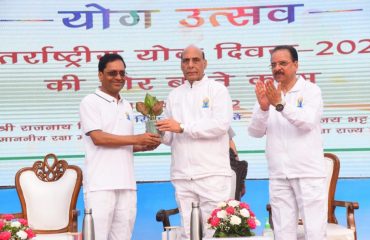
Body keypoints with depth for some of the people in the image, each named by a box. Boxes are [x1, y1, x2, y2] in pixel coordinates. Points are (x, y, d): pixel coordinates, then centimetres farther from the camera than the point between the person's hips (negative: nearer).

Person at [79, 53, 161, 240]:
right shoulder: (90, 102, -1)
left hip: (126, 183, 6)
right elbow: (98, 138, -12)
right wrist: (137, 139, -11)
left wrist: (145, 146, 3)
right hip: (100, 184, -6)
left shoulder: (127, 106, 19)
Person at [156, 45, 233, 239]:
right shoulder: (174, 95, 18)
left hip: (212, 173, -4)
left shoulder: (217, 89, 3)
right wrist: (159, 133, -7)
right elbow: (170, 137, 16)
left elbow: (221, 124, -12)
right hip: (182, 175, 5)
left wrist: (182, 127, -14)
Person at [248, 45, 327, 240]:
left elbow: (308, 122, -17)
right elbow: (255, 132, 0)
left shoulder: (311, 90, 1)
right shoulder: (267, 94, 10)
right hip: (278, 175, 3)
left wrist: (280, 104, -28)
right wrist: (263, 107, -18)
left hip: (308, 173, -3)